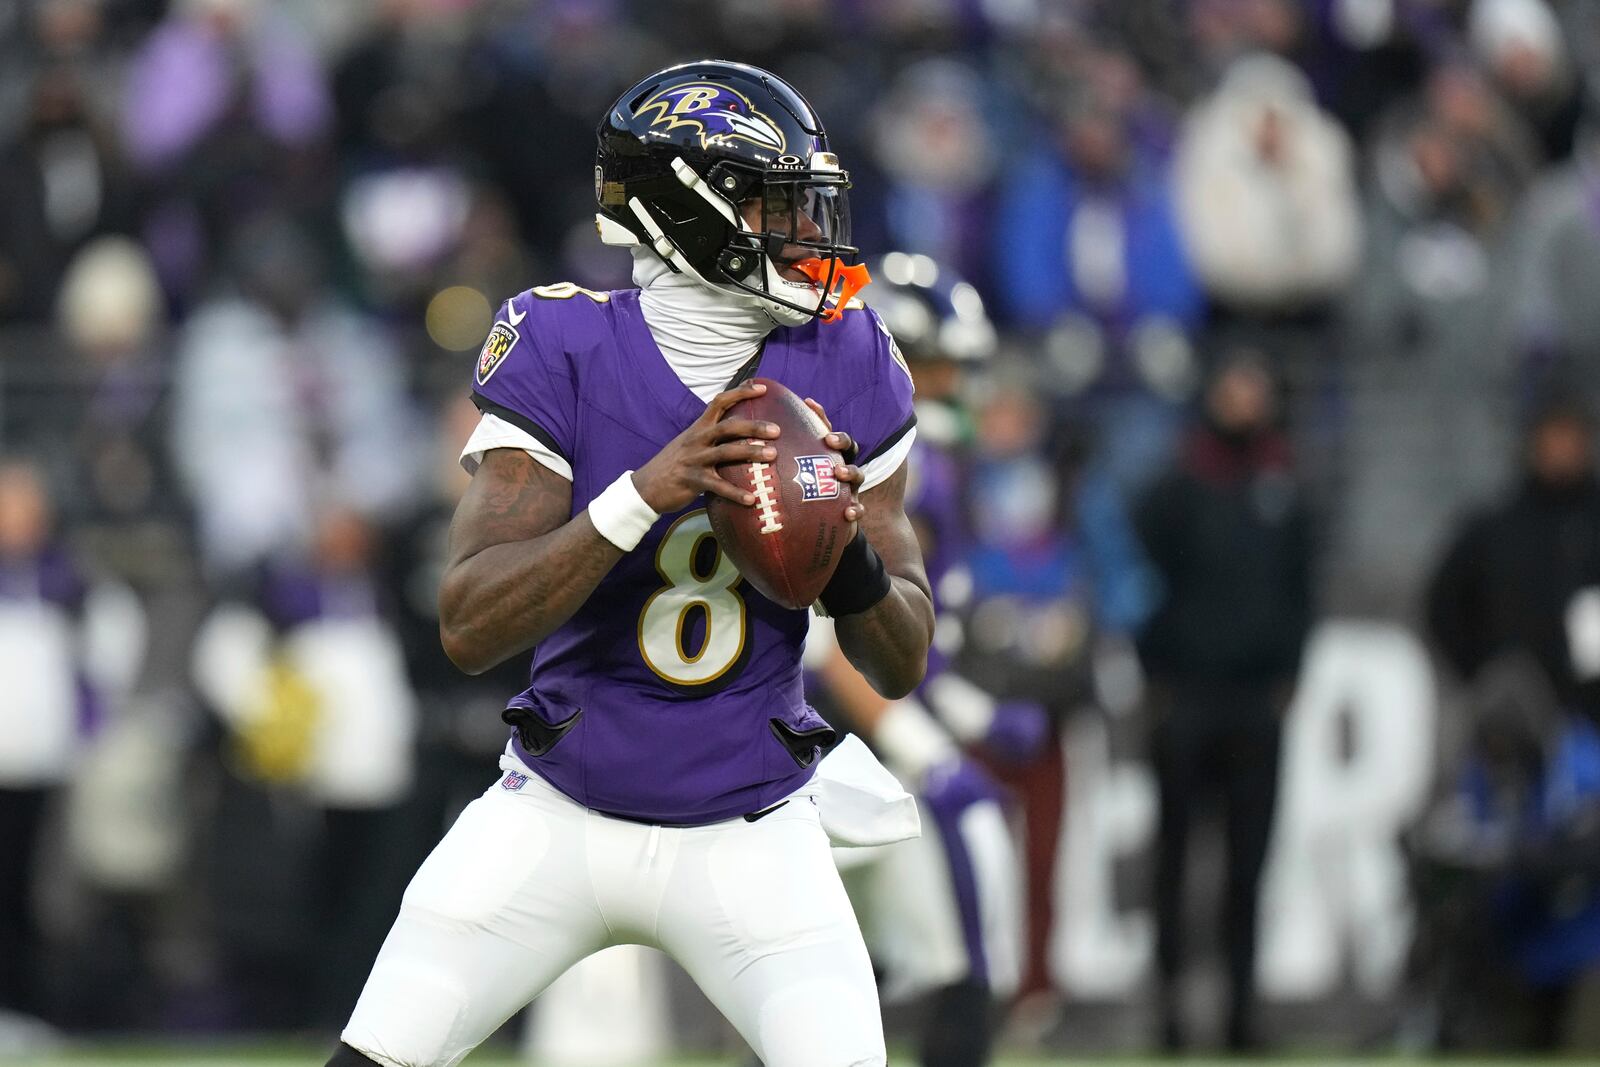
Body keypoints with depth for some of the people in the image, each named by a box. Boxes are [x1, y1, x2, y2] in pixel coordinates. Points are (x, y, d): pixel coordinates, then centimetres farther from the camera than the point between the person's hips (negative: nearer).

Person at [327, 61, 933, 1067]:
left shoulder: (844, 370, -5)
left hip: (747, 834, 1)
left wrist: (851, 553, -23)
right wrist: (647, 493, -33)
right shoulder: (564, 354, -13)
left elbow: (902, 664, -1)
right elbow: (470, 626, -22)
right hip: (558, 819, -1)